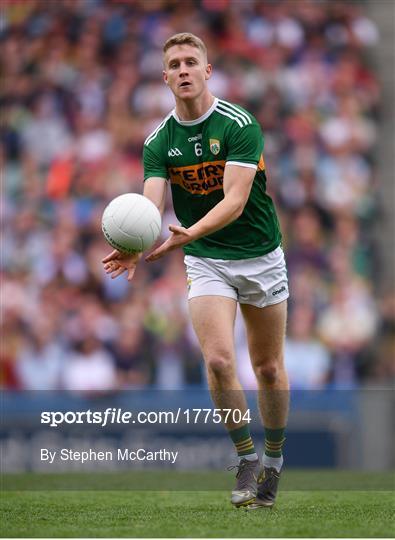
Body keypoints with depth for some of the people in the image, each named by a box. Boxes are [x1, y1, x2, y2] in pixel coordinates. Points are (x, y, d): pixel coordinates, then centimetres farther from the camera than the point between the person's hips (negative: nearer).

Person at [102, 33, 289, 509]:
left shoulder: (239, 125, -15)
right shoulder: (159, 141, -4)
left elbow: (235, 200, -25)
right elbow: (152, 203, -16)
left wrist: (189, 234, -41)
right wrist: (137, 246, -38)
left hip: (260, 256, -1)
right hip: (205, 262, 1)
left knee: (269, 368, 8)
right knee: (218, 360, -17)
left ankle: (274, 461, 27)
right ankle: (246, 459, -2)